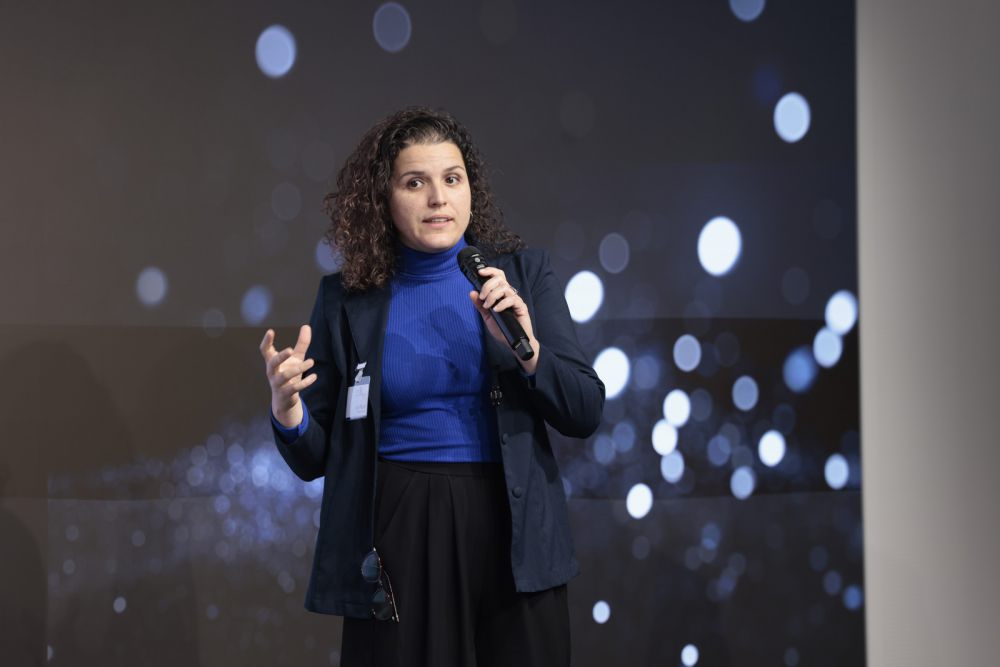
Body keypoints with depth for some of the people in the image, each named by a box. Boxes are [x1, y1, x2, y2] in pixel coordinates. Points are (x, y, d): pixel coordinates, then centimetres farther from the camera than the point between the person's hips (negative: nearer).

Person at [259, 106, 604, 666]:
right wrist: (287, 410, -16)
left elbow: (585, 414, 0)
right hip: (399, 536, 0)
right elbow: (315, 458, 5)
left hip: (510, 529, 1)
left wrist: (526, 348, -16)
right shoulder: (348, 297, 2)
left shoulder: (522, 273, 3)